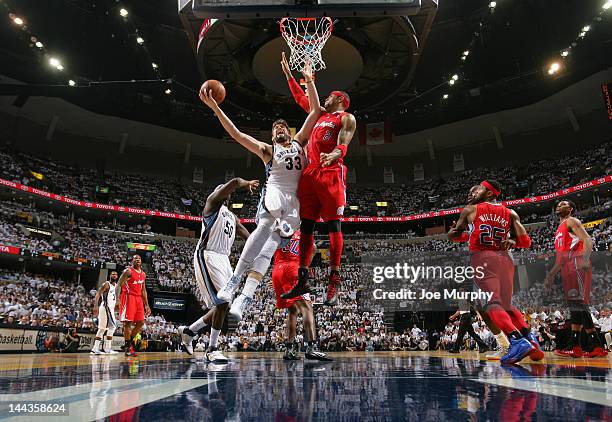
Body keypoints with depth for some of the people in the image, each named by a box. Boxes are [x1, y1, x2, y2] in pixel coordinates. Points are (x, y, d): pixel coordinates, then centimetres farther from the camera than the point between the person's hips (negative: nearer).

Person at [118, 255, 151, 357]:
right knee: (128, 322, -6)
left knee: (141, 322, 5)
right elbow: (120, 284, -12)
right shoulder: (128, 271, -7)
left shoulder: (143, 274, 15)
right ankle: (128, 348, 0)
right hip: (129, 297, -7)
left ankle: (130, 340, 20)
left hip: (139, 298, 7)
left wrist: (146, 305, 17)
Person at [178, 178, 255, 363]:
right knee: (222, 302, -16)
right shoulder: (213, 202, 3)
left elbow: (250, 238, 21)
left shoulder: (232, 216, 26)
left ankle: (188, 331, 26)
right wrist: (247, 183, 6)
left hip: (224, 260, 9)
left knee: (221, 305, 7)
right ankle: (212, 349, -3)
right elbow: (234, 183, -12)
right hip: (207, 257, -8)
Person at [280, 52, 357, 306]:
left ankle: (334, 282, -6)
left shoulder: (347, 118, 7)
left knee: (333, 226, -8)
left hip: (331, 173, -7)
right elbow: (301, 97, 41)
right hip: (310, 173, 7)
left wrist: (334, 154, -33)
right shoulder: (320, 114, 29)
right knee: (306, 226, 2)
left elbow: (343, 144, -11)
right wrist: (288, 74, 42)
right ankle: (303, 280, 5)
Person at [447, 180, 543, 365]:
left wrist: (467, 235, 31)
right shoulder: (510, 214, 15)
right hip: (505, 259, 5)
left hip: (482, 258, -5)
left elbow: (452, 236, 16)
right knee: (507, 305, 18)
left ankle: (517, 341, -30)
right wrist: (511, 241, 20)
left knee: (492, 304, -12)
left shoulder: (470, 210, 8)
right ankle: (530, 338, 3)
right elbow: (526, 242, 7)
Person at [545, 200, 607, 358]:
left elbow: (587, 240, -12)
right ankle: (574, 345, 3)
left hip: (577, 264, -9)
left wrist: (585, 258, -30)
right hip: (568, 268, 9)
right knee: (574, 304, 4)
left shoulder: (572, 221, 5)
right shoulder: (560, 229, 31)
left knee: (578, 303, -16)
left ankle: (595, 346, -15)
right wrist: (551, 275, 28)